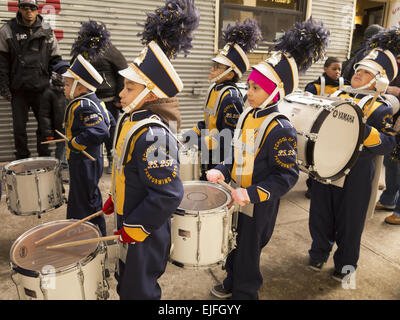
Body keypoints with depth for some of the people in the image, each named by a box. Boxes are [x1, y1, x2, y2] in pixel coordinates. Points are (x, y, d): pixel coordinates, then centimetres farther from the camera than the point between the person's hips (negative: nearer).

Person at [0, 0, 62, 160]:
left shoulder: (47, 31, 7)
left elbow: (55, 60, 9)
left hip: (41, 88, 1)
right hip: (18, 89, 0)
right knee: (19, 127, 6)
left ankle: (44, 158, 20)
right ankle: (22, 159, 21)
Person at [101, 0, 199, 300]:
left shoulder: (153, 135, -30)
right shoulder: (130, 120, 0)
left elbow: (169, 194, -30)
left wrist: (135, 227, -21)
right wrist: (115, 199, 16)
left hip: (145, 234, -9)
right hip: (129, 222, 9)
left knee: (138, 292, 15)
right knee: (125, 284, 28)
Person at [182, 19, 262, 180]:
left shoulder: (231, 97, -21)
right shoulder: (214, 88, 6)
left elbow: (230, 136, -23)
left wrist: (200, 142, -26)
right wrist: (195, 131, 3)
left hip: (221, 163, -9)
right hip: (209, 157, 9)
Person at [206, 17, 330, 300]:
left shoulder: (280, 129, -22)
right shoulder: (247, 116, 1)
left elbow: (288, 175, -21)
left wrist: (253, 193, -29)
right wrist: (223, 171, -4)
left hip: (259, 208, -7)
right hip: (237, 200, 8)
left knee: (248, 254, 12)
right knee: (234, 247, 25)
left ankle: (245, 293, 38)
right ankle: (232, 284, 50)